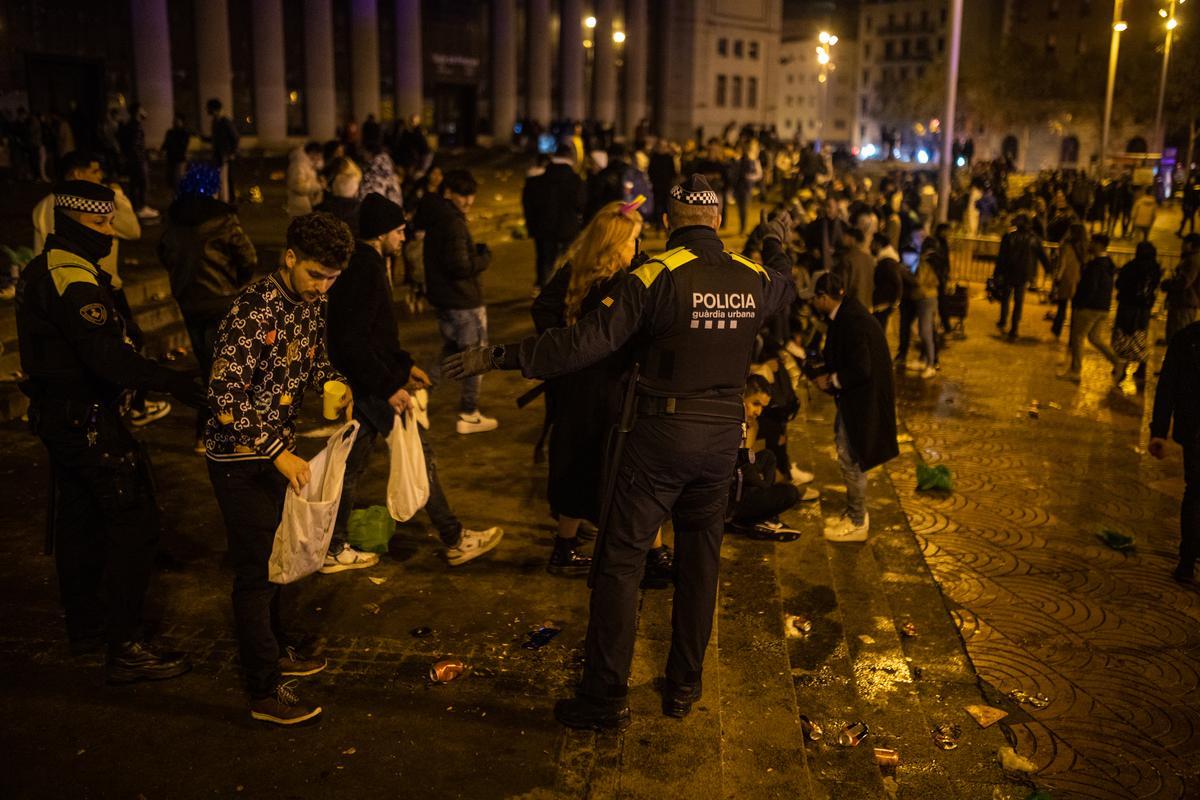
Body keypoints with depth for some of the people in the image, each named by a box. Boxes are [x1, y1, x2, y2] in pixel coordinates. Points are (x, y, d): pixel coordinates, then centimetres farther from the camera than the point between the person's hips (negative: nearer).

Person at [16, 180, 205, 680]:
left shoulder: (42, 269, 12)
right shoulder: (74, 280, -21)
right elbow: (106, 357, -30)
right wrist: (177, 384, -29)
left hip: (57, 410, 11)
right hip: (87, 418, -11)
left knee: (79, 520, 19)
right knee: (134, 521, -7)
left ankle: (85, 625, 32)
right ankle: (125, 648, -4)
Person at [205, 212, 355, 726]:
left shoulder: (310, 304, 1)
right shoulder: (253, 309, -25)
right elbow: (225, 394, -28)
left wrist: (335, 383, -5)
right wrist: (278, 453, -30)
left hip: (277, 451, 8)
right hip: (240, 457, -8)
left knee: (272, 557, 21)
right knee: (256, 571, 0)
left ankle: (273, 648, 40)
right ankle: (265, 692, 12)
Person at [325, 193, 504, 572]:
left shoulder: (360, 265, 12)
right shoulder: (366, 271, -21)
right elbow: (352, 342, -27)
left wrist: (404, 365, 19)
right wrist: (389, 386, -24)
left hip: (359, 385, 10)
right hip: (371, 387, -10)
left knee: (353, 465, 15)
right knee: (419, 456, 2)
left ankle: (335, 550, 23)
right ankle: (455, 540, 14)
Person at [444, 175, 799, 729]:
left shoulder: (656, 276, -13)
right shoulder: (754, 279, 3)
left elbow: (588, 341, -22)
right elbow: (785, 290, 29)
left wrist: (500, 357, -19)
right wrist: (779, 248, 49)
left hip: (659, 433, -5)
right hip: (723, 434, 5)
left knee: (620, 561, 3)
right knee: (699, 561, 17)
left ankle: (606, 697, 8)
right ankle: (684, 687, 27)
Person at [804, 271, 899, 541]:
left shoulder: (852, 321, -25)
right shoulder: (846, 314, 6)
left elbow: (861, 369, -27)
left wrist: (831, 380, -15)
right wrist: (825, 371, 7)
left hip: (862, 400, -10)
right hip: (854, 398, 10)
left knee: (852, 460, 1)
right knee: (847, 455, 19)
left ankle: (857, 524, 14)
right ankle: (854, 513, 33)